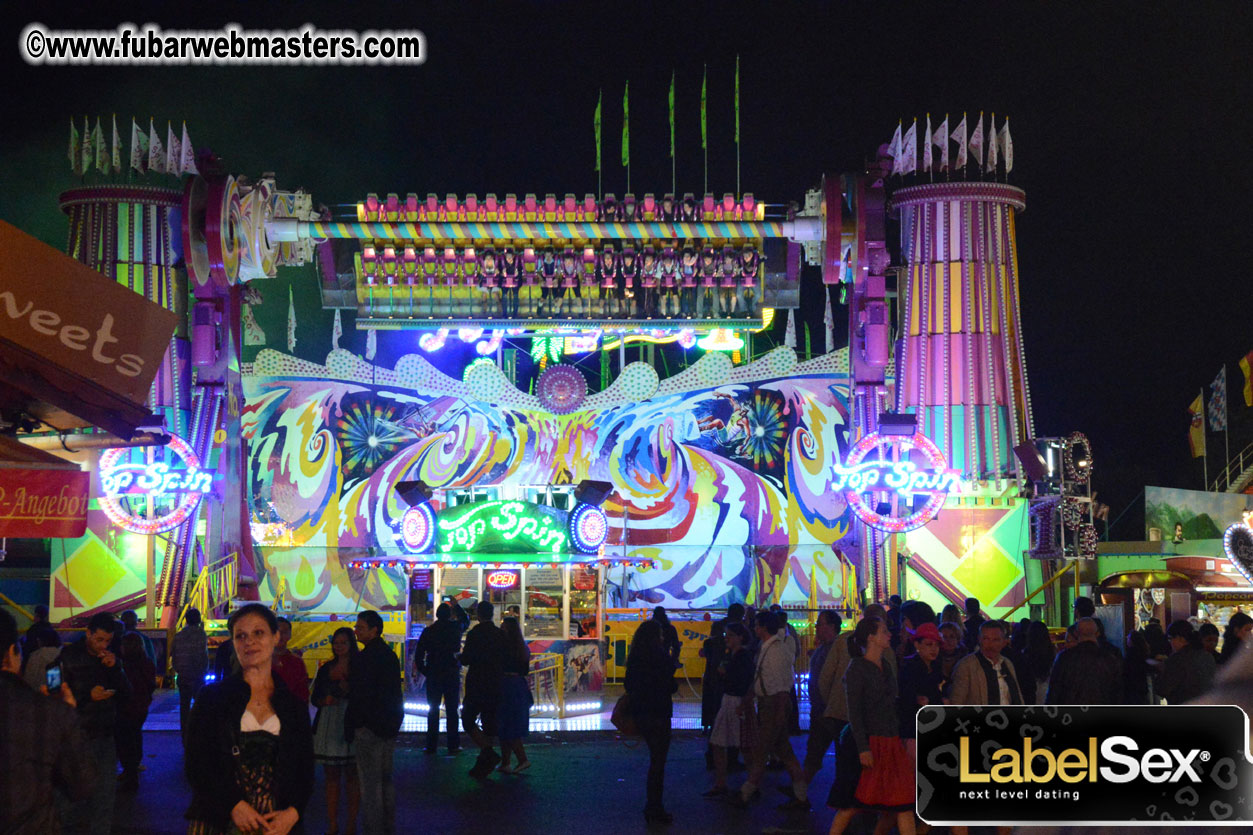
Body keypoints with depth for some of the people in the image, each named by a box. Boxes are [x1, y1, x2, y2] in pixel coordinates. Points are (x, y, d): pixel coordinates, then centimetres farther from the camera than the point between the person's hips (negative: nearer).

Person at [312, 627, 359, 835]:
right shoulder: (326, 668, 11)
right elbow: (315, 698, 13)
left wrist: (345, 685, -18)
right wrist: (326, 701, -7)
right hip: (328, 726, 4)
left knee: (352, 775, 1)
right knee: (331, 775, 6)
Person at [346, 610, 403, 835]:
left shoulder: (365, 658, -17)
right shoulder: (390, 654, 11)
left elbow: (359, 696, -19)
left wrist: (350, 727, -12)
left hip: (369, 727, -9)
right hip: (389, 725, 9)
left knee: (369, 782, -3)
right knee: (386, 778, 18)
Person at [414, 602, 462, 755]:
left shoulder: (428, 631, -3)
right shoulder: (455, 628, -3)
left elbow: (418, 655, -4)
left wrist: (424, 671, 5)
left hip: (433, 675, 0)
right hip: (452, 675, 0)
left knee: (433, 711, 7)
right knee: (452, 711, 4)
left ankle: (431, 745, 7)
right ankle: (453, 745, 3)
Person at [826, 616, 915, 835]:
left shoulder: (886, 666, 13)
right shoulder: (857, 667, -9)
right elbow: (854, 712, -14)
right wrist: (863, 748, -20)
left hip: (890, 743, 7)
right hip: (867, 742, -7)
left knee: (904, 800, 1)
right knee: (853, 802, -2)